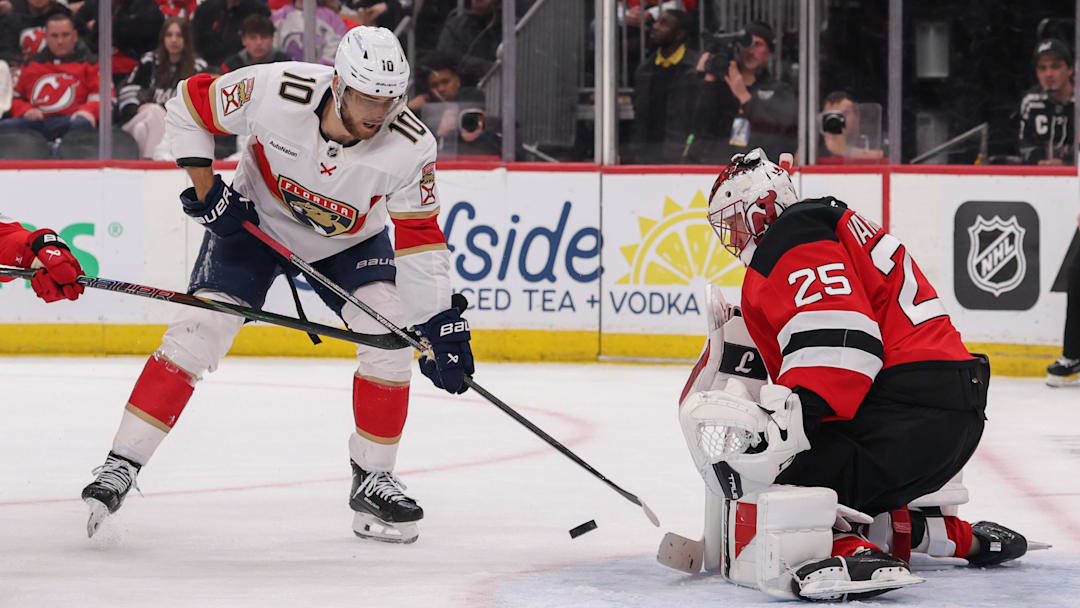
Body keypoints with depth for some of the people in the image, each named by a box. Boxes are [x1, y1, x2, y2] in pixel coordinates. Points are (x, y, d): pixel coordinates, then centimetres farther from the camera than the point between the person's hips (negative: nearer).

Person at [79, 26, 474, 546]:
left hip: (350, 242, 2)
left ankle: (373, 482, 0)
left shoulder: (410, 146, -29)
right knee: (199, 333, -14)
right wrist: (206, 191, -18)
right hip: (256, 223, -1)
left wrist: (441, 323, -25)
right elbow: (189, 104, -16)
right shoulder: (275, 91, -33)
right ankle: (120, 466, -8)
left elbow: (420, 236, -21)